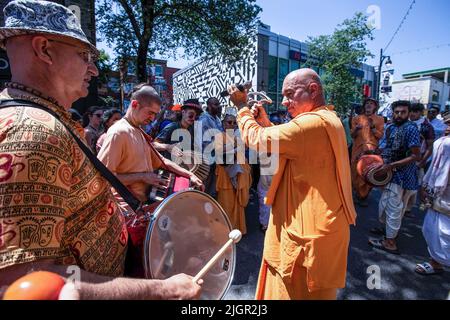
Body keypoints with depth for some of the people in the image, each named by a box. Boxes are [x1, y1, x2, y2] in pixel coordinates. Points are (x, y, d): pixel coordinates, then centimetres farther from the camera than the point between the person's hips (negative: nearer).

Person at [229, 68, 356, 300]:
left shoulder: (313, 123, -23)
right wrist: (265, 121, 7)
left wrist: (242, 107, -3)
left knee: (299, 291, 10)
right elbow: (284, 143, 18)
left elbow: (257, 139, -19)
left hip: (309, 232, -10)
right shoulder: (327, 119, 11)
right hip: (316, 224, 10)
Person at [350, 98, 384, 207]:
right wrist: (356, 129, -16)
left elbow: (380, 136, 0)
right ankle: (358, 194, 22)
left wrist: (373, 127, -14)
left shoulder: (379, 119, 8)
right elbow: (352, 135, 4)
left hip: (372, 150, 0)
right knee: (356, 172, 1)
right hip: (358, 149, 0)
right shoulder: (357, 118, 8)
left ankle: (363, 196, 18)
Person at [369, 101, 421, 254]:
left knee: (393, 209, 0)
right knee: (386, 205, 21)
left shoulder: (411, 128, -17)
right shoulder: (391, 128, 7)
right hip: (394, 174, 9)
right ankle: (388, 230, 41)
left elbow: (416, 156, -21)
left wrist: (390, 165, -25)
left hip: (402, 176, -8)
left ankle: (390, 242, 13)